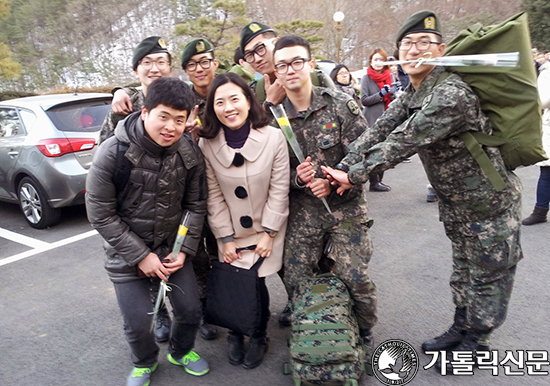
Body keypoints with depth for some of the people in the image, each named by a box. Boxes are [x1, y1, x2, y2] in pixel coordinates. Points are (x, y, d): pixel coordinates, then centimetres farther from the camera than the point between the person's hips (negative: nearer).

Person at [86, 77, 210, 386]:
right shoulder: (113, 152, -20)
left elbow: (196, 206, -1)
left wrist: (184, 249, -8)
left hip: (172, 247, 3)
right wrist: (140, 255, -15)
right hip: (126, 252, -2)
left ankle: (181, 352, 42)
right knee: (138, 323, 3)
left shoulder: (191, 153, -10)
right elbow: (100, 214, -15)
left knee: (191, 310, 7)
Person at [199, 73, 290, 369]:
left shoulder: (273, 137, -15)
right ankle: (235, 334, 30)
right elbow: (214, 196, -5)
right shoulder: (208, 144, -10)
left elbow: (279, 190, -10)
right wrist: (225, 238, -5)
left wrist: (269, 233, -9)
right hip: (231, 233, 1)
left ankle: (259, 337, 28)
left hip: (266, 230, -1)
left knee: (256, 283, -3)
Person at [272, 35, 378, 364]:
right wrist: (297, 177, -14)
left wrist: (332, 180, -18)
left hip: (346, 207, -2)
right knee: (296, 281, 3)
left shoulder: (342, 106, -5)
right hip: (301, 213, 2)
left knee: (355, 278, -6)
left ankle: (365, 332, 26)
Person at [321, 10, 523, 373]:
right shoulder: (410, 95, 1)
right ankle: (461, 329, 41)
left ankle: (475, 344, 30)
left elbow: (404, 142, -32)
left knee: (488, 277, 10)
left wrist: (355, 175, -26)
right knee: (463, 271, 22)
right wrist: (341, 168, -20)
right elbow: (378, 132, -8)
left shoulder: (451, 93, -28)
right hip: (456, 204, 8)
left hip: (490, 203, -8)